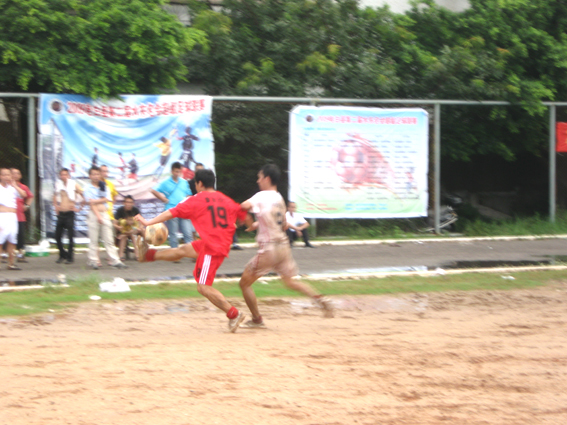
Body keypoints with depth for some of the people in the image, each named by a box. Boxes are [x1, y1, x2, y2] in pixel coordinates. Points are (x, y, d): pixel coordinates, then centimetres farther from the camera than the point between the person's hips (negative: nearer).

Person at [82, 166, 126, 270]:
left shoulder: (105, 187, 14)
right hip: (94, 214, -3)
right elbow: (91, 203, -7)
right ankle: (93, 261, 3)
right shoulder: (88, 188, 2)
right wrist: (98, 216, -16)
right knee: (93, 239, -2)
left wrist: (94, 201, -10)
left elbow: (106, 199, 1)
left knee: (109, 239, 1)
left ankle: (115, 261, -2)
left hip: (105, 214, 3)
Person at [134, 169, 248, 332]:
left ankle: (234, 314, -8)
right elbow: (243, 216, 12)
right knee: (182, 250, 25)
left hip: (212, 248, -8)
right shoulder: (227, 200, 9)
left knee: (203, 287, -6)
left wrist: (148, 222, -1)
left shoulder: (196, 200, -7)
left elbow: (172, 213, -6)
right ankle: (148, 254, 42)